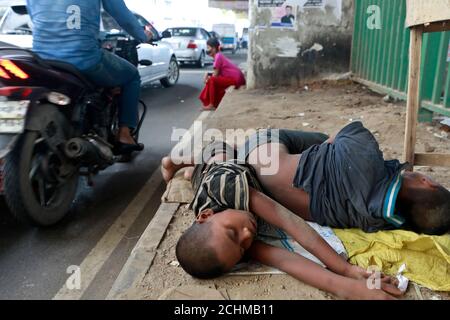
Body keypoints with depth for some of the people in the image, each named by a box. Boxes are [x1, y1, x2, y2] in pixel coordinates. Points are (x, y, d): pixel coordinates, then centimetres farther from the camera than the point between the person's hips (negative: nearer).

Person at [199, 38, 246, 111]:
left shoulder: (218, 56, -11)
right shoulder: (219, 55, 16)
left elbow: (215, 75, -11)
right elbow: (218, 73, 18)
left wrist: (208, 78, 5)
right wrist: (208, 74, 4)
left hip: (236, 79, -10)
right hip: (237, 78, 10)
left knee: (212, 80, -16)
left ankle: (212, 105, -9)